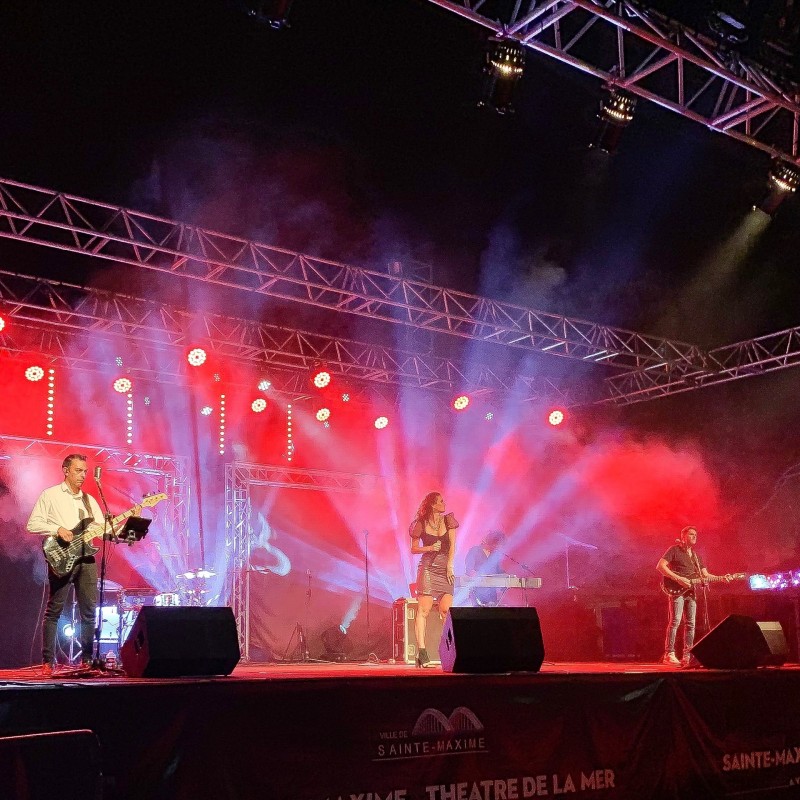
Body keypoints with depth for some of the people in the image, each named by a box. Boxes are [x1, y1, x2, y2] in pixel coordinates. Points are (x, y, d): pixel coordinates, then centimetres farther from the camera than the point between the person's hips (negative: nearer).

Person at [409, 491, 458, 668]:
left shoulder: (448, 520, 8)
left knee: (446, 610, -3)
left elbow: (452, 545, 4)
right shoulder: (421, 524, 0)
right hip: (428, 567, -3)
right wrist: (430, 548, -11)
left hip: (445, 568, 3)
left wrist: (449, 565, -5)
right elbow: (414, 549, 5)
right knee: (423, 610, -9)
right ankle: (422, 651, -12)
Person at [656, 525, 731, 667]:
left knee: (690, 624, 4)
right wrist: (678, 579, -17)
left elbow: (705, 575, 20)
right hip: (677, 590, -7)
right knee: (675, 621, -14)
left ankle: (687, 656, 7)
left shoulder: (696, 555, 22)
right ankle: (669, 654, -14)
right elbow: (660, 565, -10)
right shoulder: (675, 550, 0)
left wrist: (721, 578, 3)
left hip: (691, 592, 7)